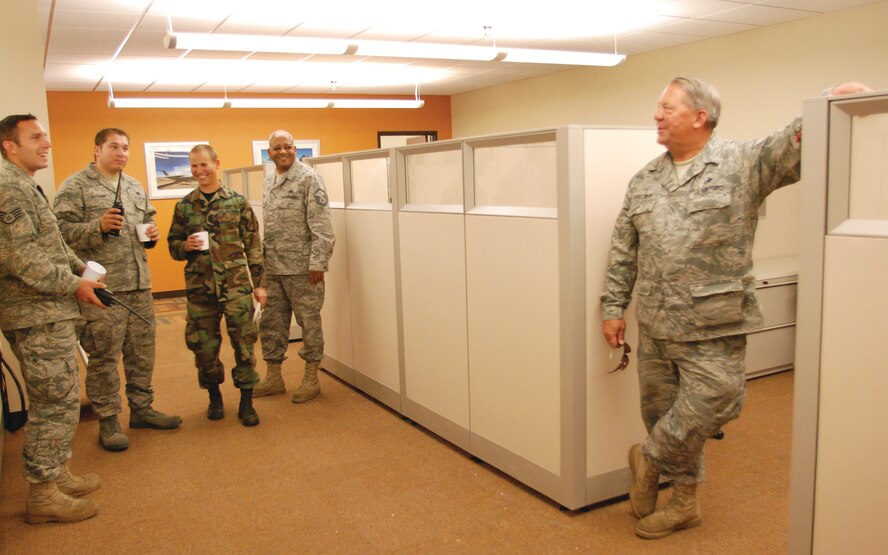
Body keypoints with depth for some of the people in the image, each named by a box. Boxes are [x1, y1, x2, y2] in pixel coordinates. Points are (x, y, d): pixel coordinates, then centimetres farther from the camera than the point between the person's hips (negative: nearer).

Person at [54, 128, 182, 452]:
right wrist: (98, 226, -24)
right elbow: (62, 230, -11)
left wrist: (152, 234, 7)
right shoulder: (75, 186, -4)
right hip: (101, 288, -7)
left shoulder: (135, 187, 18)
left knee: (142, 352, 13)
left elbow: (148, 220, 28)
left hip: (139, 284, 7)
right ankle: (107, 420, 12)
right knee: (103, 356, 0)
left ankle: (141, 409, 27)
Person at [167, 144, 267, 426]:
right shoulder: (184, 205, 5)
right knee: (203, 344, 9)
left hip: (236, 283, -2)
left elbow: (253, 245, 2)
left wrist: (259, 283, 0)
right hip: (199, 285, 2)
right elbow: (173, 245, 13)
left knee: (244, 341, -1)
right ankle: (214, 396, 30)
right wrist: (186, 246, -11)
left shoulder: (238, 201, 1)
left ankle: (246, 402, 13)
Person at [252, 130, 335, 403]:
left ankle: (311, 379, 17)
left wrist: (318, 262, -18)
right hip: (272, 267, 7)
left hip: (301, 267, -7)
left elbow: (321, 224, -14)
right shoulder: (269, 181, 14)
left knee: (309, 322, 4)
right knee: (271, 322, 13)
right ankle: (273, 377, 26)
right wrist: (263, 258, 16)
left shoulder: (309, 178, -8)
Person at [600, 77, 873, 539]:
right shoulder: (644, 180, 11)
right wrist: (613, 308, 10)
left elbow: (794, 145, -18)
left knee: (708, 405, -9)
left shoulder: (742, 164, -3)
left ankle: (649, 459, 21)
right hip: (655, 327, 5)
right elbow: (623, 252, 13)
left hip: (712, 329, -4)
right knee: (662, 412, 12)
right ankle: (683, 501, 31)